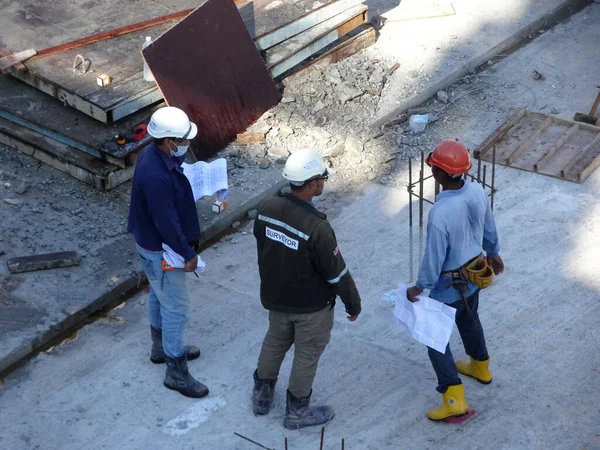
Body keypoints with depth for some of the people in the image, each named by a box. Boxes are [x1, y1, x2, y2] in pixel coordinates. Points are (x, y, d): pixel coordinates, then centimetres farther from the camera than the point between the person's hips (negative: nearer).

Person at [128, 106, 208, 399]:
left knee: (159, 295, 26)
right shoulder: (156, 177, -36)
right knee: (176, 308, 3)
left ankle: (162, 348, 47)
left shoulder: (154, 154, -5)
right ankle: (176, 373, 16)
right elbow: (166, 222, -28)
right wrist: (188, 255, -17)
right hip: (160, 250, -10)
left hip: (152, 242, 10)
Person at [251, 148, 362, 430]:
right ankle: (297, 411, 34)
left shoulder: (266, 209, -15)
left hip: (275, 297, 6)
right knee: (307, 355, 16)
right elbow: (337, 272, -22)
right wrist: (353, 303, -5)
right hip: (311, 305, -6)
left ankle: (262, 396, 46)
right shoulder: (317, 228, -34)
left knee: (274, 343, 28)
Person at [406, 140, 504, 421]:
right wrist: (493, 252, 23)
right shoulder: (477, 191, -14)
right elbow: (488, 227, 4)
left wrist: (419, 287, -10)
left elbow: (434, 256, -25)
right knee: (469, 320, 32)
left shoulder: (440, 212, -36)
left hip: (450, 285, -7)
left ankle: (454, 400, 7)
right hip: (474, 274, 7)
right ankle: (480, 367, 55)